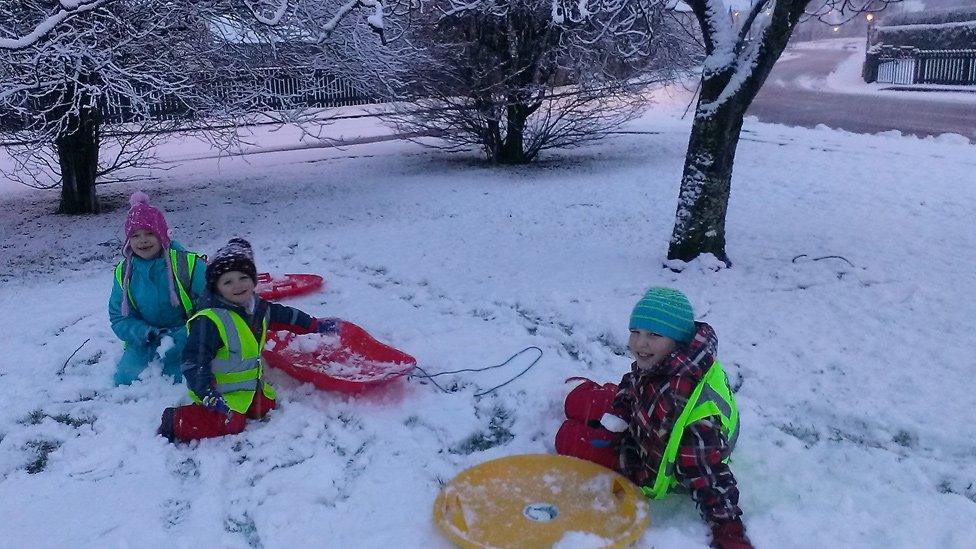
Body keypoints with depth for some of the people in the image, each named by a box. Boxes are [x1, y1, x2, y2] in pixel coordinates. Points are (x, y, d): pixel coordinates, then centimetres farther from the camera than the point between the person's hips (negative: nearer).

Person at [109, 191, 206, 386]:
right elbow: (118, 317, 3)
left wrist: (177, 338, -25)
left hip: (185, 339, -4)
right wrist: (146, 333, -18)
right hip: (144, 342, 5)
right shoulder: (124, 273, 0)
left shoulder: (187, 264, -16)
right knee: (124, 378, -5)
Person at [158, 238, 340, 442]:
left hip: (250, 384, 8)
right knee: (231, 424, -17)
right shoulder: (209, 320, -25)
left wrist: (316, 325, 21)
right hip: (221, 390, -7)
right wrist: (208, 395, -29)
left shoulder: (259, 308, 0)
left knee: (266, 406, 3)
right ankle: (176, 422, -6)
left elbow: (285, 316, 18)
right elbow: (193, 361, -24)